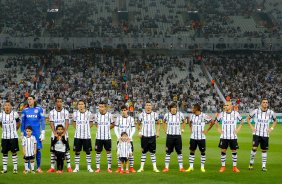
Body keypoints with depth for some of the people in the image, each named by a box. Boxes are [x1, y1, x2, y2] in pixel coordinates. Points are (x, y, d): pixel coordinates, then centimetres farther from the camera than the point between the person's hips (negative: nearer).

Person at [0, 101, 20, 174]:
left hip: (13, 136, -2)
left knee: (14, 152, -1)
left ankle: (15, 168, 4)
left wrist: (15, 129, 6)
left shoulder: (15, 114, -6)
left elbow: (18, 122, 11)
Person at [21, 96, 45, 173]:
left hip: (37, 133, -1)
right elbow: (22, 122, 13)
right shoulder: (25, 110, 7)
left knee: (38, 149, -1)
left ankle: (38, 167, 8)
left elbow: (42, 121, 3)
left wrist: (43, 133, -3)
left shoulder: (39, 109, 2)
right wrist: (22, 134, 11)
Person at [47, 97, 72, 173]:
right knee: (53, 150, 0)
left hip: (64, 134, -1)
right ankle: (52, 167, 5)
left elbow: (67, 123, -4)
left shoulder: (65, 112, 3)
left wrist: (64, 133, -18)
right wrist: (55, 133, -16)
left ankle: (69, 166, 2)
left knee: (66, 150, -1)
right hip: (54, 134, 1)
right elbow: (51, 124, -3)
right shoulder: (52, 112, 4)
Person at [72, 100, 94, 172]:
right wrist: (77, 128, 6)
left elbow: (91, 123, 10)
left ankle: (89, 167, 12)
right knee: (77, 151, 3)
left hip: (87, 136, -1)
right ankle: (77, 167, 11)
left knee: (88, 151, 4)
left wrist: (86, 128, 0)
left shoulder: (88, 113, -3)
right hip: (77, 136, 1)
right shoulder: (75, 114, 1)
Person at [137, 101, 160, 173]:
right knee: (143, 152, 6)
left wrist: (158, 132, 3)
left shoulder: (155, 114, 1)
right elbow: (139, 124, 12)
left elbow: (158, 123, 14)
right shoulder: (141, 115, -1)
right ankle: (142, 167, 12)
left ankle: (154, 167, 9)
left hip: (152, 136, 0)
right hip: (144, 136, 0)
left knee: (153, 152, 4)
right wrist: (140, 132, -1)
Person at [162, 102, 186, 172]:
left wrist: (182, 130, 7)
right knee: (168, 152, 2)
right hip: (169, 135, 0)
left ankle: (181, 167, 9)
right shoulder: (167, 115, -3)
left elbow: (184, 122, 16)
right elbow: (164, 123, 16)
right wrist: (166, 131, 7)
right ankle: (166, 167, 7)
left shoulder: (180, 115, -3)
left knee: (179, 152, 4)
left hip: (178, 135, 0)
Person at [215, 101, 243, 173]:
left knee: (234, 151, 3)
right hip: (224, 136, 0)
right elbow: (216, 121, 16)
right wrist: (218, 129, 5)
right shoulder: (222, 114, 1)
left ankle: (235, 167, 11)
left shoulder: (236, 114, -2)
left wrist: (238, 129, 3)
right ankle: (223, 166, 10)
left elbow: (241, 121, 13)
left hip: (233, 136, 0)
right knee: (223, 151, 1)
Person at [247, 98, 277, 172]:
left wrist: (272, 128, 3)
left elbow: (275, 121, 17)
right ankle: (251, 163, 4)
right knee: (254, 148, -14)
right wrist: (251, 127, -2)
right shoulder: (256, 111, -6)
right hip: (257, 133, -2)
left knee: (264, 150, 6)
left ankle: (264, 166, 14)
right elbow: (248, 118, 8)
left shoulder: (271, 112, -1)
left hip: (265, 134, 2)